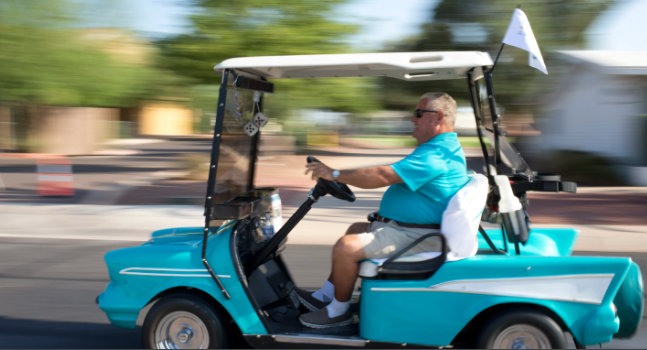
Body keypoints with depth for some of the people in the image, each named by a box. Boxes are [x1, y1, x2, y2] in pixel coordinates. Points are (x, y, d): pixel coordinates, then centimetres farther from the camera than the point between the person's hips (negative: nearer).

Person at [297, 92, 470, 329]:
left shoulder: (436, 154, -22)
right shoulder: (445, 147, 15)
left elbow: (383, 176, -26)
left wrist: (335, 174, -20)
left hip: (416, 237, -12)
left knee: (345, 247, -19)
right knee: (355, 230, 23)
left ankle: (339, 311, 0)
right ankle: (325, 297, 22)